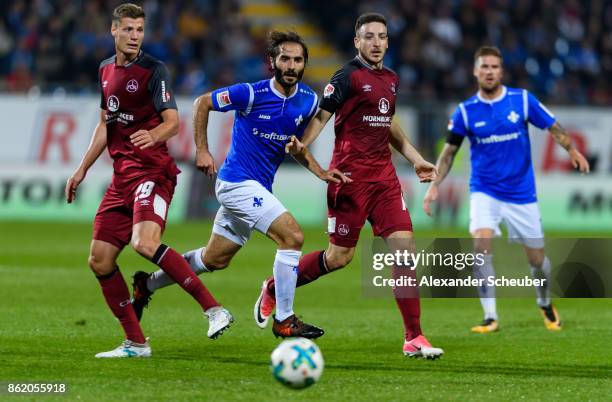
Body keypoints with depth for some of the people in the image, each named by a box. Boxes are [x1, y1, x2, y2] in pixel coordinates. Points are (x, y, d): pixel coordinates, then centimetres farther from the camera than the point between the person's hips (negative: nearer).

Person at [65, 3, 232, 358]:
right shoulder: (106, 70, 15)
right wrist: (82, 170, 27)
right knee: (99, 261, 3)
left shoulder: (154, 70, -7)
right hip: (122, 174, 8)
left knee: (145, 243, -30)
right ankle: (136, 343, 12)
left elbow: (172, 122, -17)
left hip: (151, 171, -8)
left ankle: (214, 309, -27)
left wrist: (153, 135, -39)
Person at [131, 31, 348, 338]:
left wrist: (320, 172, 4)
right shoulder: (251, 94, -17)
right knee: (293, 236, -20)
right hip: (238, 182, -8)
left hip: (258, 187, 8)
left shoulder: (308, 101, 1)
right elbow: (202, 103, -3)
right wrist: (202, 150, -7)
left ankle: (148, 284, 37)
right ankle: (284, 320, -12)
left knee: (215, 259, 18)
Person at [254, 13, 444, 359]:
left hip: (384, 175, 6)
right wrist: (301, 147, -29)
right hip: (351, 176, -6)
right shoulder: (348, 77, -7)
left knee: (404, 245, -8)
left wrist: (416, 159, 28)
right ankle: (273, 289, 24)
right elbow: (320, 115, -11)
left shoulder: (391, 80, 15)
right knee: (340, 257, -2)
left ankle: (414, 338, -6)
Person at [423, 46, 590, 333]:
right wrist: (434, 185, -4)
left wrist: (572, 151, -15)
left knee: (537, 258, 6)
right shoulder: (465, 111, -4)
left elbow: (553, 128, 1)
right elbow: (449, 150, 5)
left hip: (521, 193, 0)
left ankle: (545, 304, 38)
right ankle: (490, 317, -18)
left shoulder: (522, 100, -6)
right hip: (484, 191, 0)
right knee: (481, 245, -25)